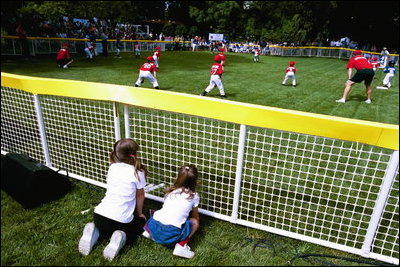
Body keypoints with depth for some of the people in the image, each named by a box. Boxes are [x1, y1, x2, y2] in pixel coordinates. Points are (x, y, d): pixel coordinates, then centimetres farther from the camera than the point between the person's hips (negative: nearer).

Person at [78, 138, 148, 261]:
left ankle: (95, 232, 6)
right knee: (141, 221, 25)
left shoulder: (112, 167, 6)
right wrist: (140, 213, 24)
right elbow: (140, 196, 6)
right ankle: (122, 238, -3)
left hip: (99, 214, 5)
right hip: (121, 220, -5)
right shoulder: (138, 172, -8)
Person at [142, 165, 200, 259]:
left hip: (154, 227, 5)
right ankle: (181, 245, 0)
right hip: (171, 234, -5)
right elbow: (195, 217, 24)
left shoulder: (170, 192, 17)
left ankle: (148, 232, 19)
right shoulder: (194, 196, 8)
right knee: (195, 222, 16)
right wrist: (196, 221, 47)